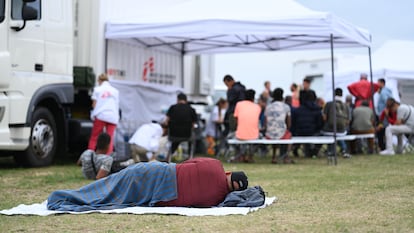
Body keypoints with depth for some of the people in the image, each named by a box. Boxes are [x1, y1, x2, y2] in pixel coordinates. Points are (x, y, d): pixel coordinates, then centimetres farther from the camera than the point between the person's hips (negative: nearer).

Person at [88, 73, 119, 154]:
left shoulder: (97, 89, 7)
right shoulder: (115, 91, 14)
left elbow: (94, 104, 5)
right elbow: (117, 106, 11)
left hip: (100, 115, -1)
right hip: (113, 116, 2)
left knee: (94, 137, 5)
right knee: (110, 138, 1)